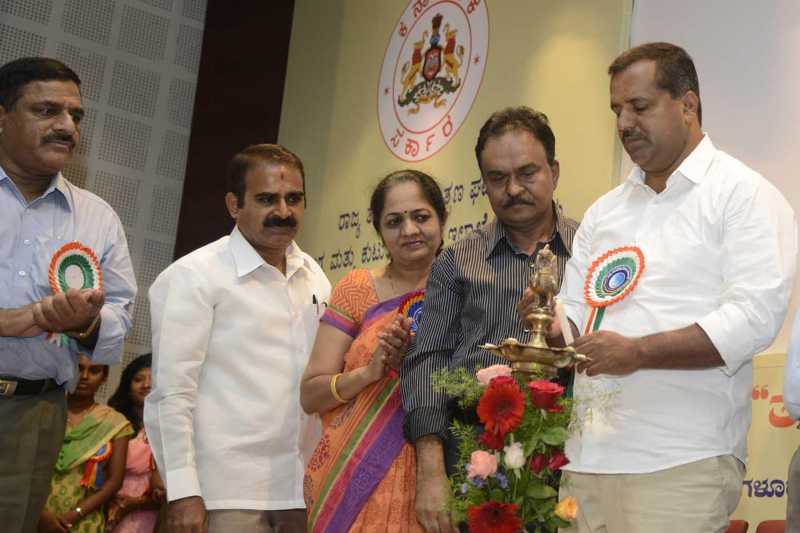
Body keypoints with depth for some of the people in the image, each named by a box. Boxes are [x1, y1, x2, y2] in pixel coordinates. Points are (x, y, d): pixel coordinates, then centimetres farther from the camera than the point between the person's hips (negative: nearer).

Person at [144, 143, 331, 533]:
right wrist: (182, 490, -16)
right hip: (230, 491, -5)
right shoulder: (193, 276, -7)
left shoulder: (314, 275, 10)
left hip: (304, 487, 5)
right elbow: (172, 392, -11)